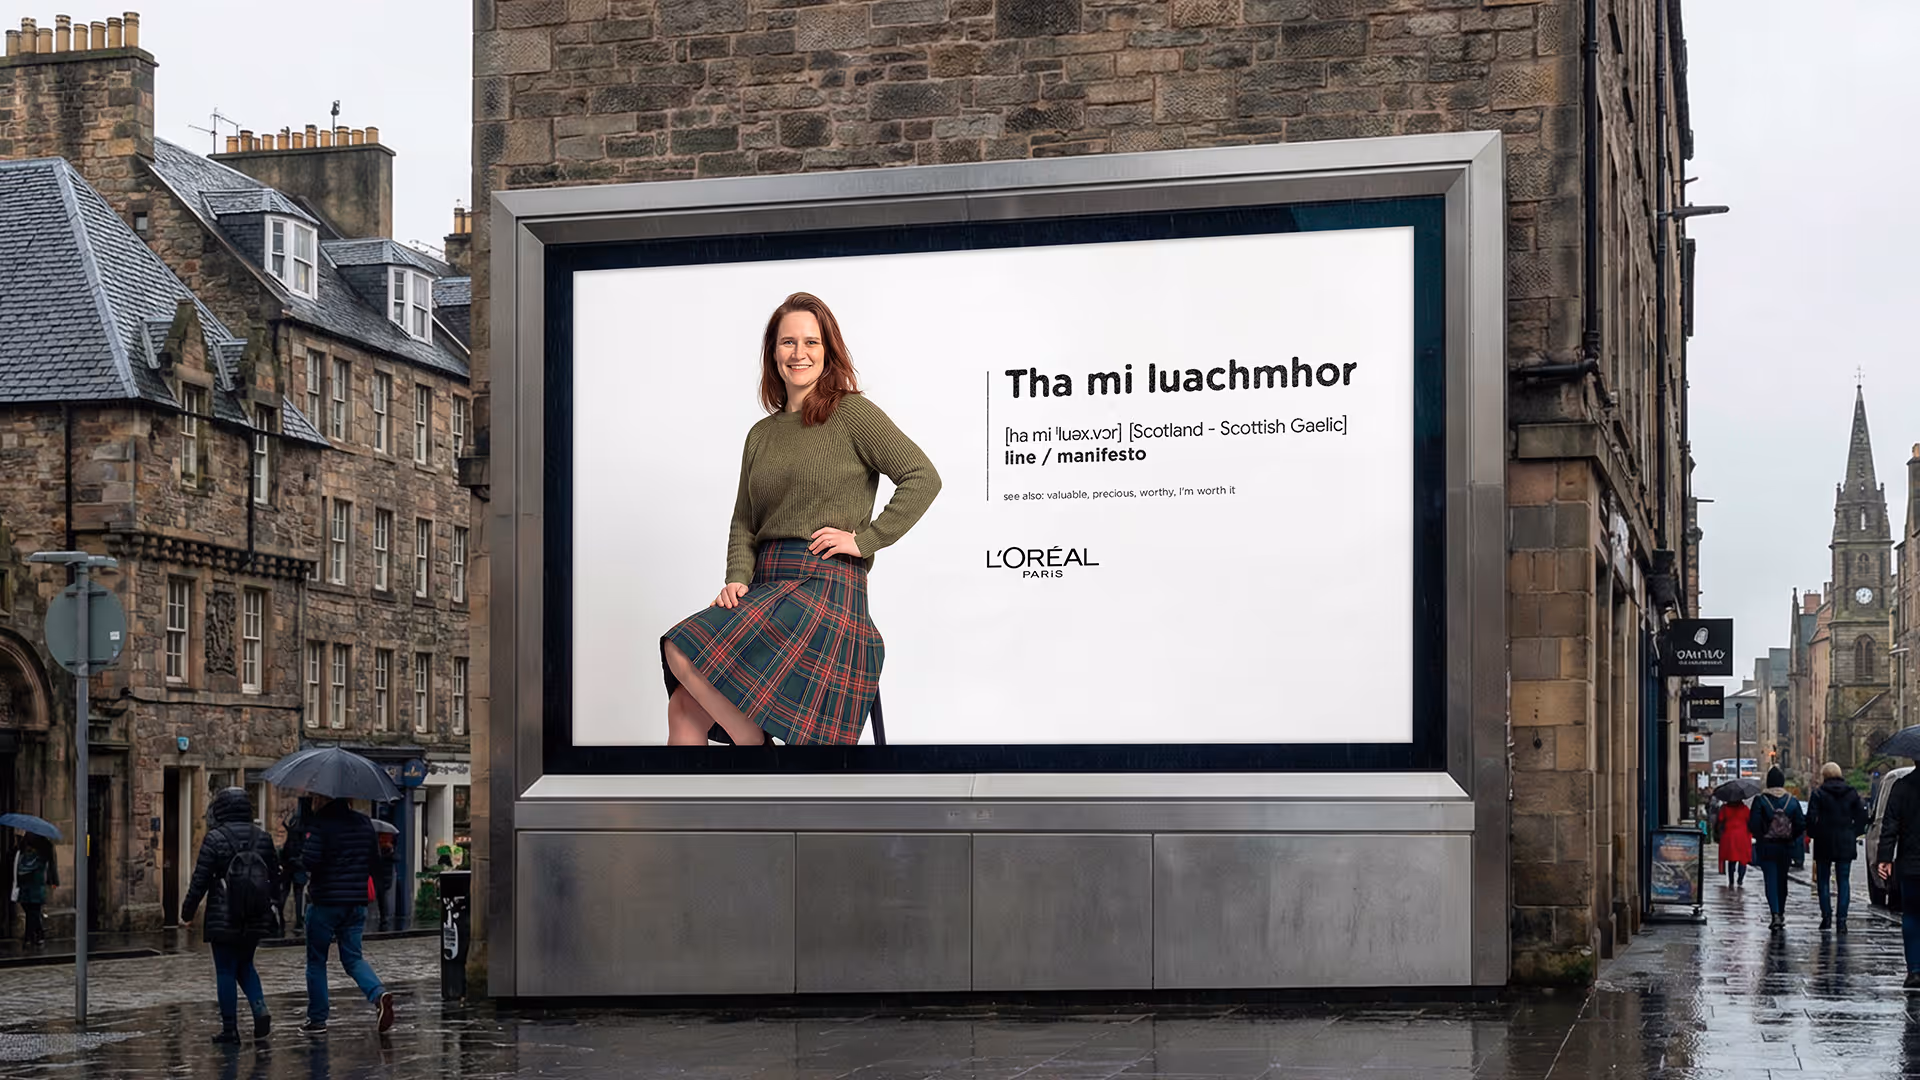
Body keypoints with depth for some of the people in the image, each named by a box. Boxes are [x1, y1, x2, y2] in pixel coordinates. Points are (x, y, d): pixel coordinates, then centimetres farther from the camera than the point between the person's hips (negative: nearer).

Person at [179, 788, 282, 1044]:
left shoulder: (215, 839, -9)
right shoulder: (263, 837, 5)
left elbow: (200, 879, -9)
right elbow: (275, 876, 11)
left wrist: (187, 910, 2)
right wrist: (275, 909, 20)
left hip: (223, 918, -5)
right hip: (255, 919, 5)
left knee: (226, 971, 3)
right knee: (244, 965, 19)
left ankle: (230, 1029, 4)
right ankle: (260, 1009, -2)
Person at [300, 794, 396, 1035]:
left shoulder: (319, 823, -12)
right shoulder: (364, 822, 8)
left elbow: (310, 860, -21)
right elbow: (373, 860, 11)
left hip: (324, 902, -5)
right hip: (357, 902, 5)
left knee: (316, 960, 9)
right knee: (353, 957, 12)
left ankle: (317, 1019, 12)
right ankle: (379, 994, -14)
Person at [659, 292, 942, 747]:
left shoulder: (851, 412, 1)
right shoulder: (761, 435, 21)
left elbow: (923, 478, -6)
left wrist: (866, 538, -8)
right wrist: (737, 580, 1)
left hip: (826, 585, -7)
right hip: (767, 588, 7)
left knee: (683, 654, -24)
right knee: (684, 710, -14)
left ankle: (752, 744, -8)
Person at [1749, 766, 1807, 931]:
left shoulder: (1760, 800, -8)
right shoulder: (1792, 801, 0)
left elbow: (1753, 824, -13)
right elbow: (1801, 825, -1)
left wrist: (1760, 837, 5)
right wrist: (1792, 838, 13)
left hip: (1766, 847, -3)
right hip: (1786, 848, 3)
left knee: (1771, 880, -4)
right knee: (1782, 879, 16)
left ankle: (1775, 914, -18)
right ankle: (1781, 913, 26)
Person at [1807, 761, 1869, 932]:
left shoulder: (1818, 793, -6)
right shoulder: (1851, 793, 4)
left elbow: (1811, 818, -11)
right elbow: (1862, 816, 1)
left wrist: (1814, 834, 3)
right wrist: (1853, 834, 9)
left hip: (1824, 843, -2)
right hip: (1846, 844, 2)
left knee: (1823, 881, 10)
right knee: (1843, 882, 3)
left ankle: (1826, 916, 3)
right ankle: (1842, 920, -4)